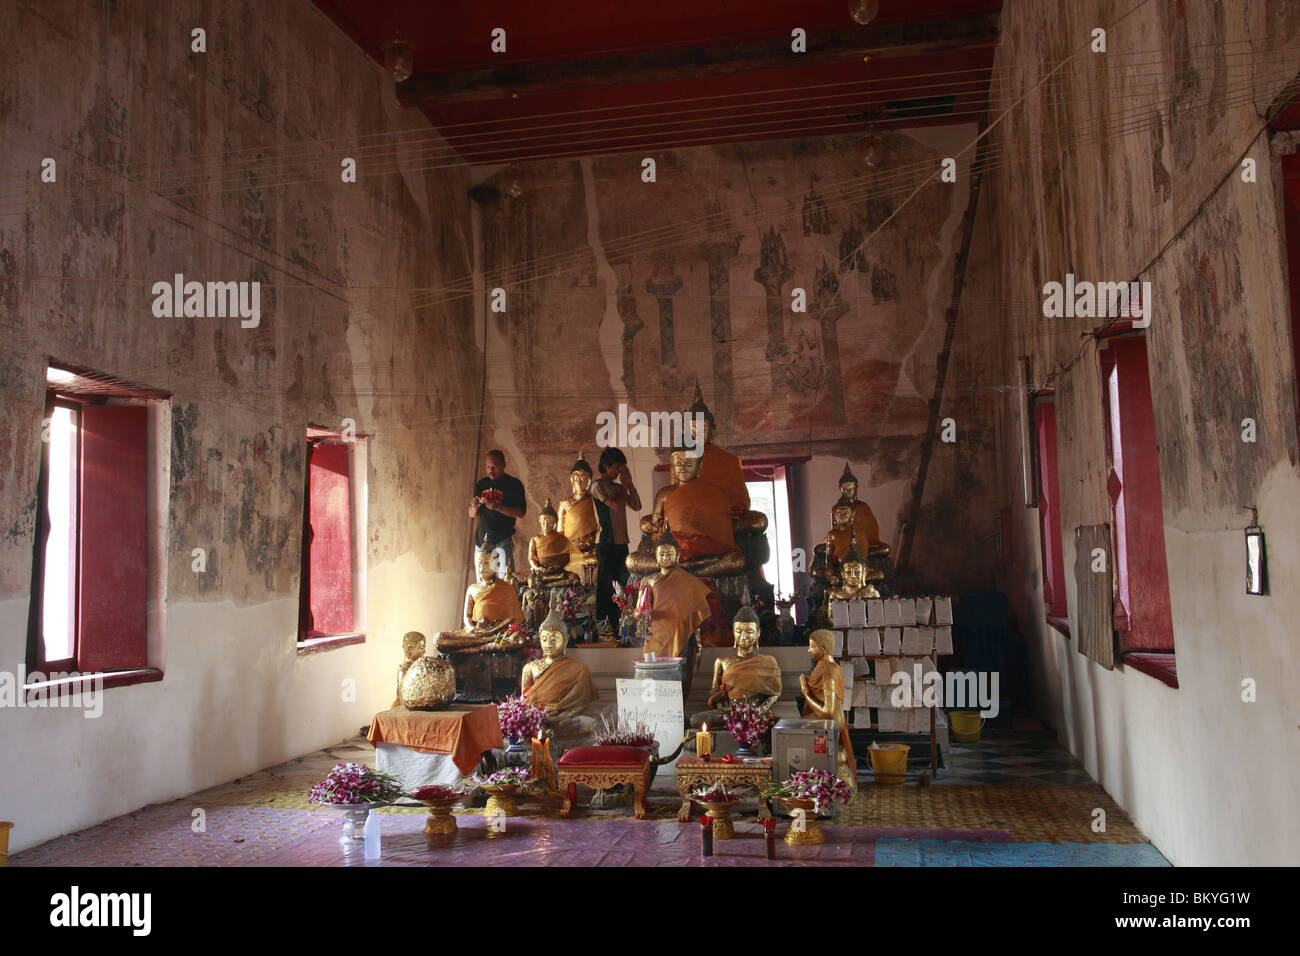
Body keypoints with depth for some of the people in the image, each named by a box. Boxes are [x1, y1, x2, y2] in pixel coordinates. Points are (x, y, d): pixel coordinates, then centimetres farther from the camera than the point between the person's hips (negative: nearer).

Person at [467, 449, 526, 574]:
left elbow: (521, 512, -8)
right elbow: (472, 514, 15)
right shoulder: (481, 484, 13)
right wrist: (475, 506, -8)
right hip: (482, 540, 4)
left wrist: (498, 507, -21)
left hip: (503, 540, -4)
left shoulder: (514, 484, 0)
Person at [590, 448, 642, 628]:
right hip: (606, 543, -8)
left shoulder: (617, 486, 17)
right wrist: (625, 485, -4)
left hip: (620, 542, 8)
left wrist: (630, 484, 6)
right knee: (605, 586, -5)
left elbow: (636, 506, 13)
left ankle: (615, 626, 15)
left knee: (620, 585, 9)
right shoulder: (598, 485, -7)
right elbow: (617, 506, -18)